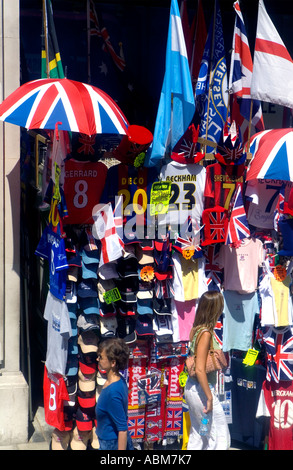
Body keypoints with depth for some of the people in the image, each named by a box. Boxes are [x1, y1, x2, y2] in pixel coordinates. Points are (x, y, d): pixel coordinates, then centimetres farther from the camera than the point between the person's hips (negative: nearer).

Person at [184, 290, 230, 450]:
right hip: (201, 390, -9)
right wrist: (209, 397, -18)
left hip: (191, 388, 9)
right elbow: (200, 370, -23)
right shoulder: (206, 333, -20)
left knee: (197, 436, 17)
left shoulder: (195, 329, 4)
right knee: (220, 436, 2)